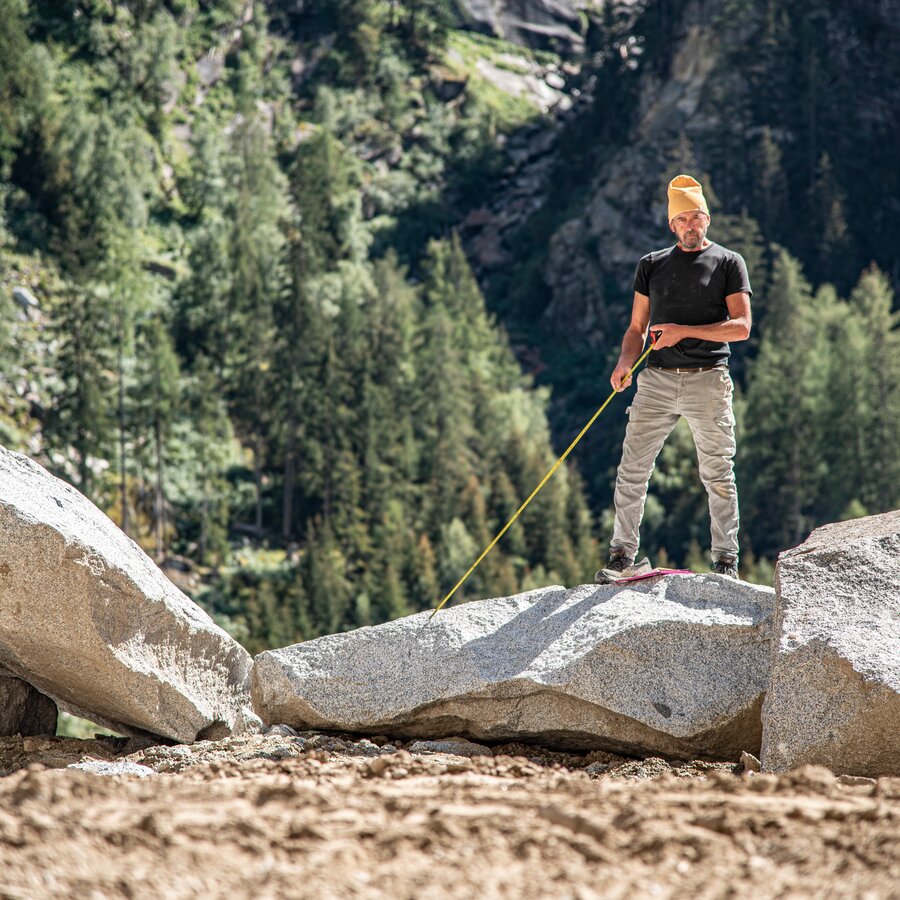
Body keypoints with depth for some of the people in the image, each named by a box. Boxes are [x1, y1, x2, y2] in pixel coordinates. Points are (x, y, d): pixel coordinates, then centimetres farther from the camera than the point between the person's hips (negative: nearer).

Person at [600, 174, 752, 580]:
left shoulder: (728, 262, 4)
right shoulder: (652, 265, 14)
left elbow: (741, 326, -5)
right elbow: (637, 328, 15)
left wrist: (684, 330, -14)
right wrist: (625, 362, -6)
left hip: (708, 381, -3)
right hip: (657, 380, 3)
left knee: (718, 475, 0)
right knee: (632, 470, -1)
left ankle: (725, 560, 6)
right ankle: (622, 555, 8)